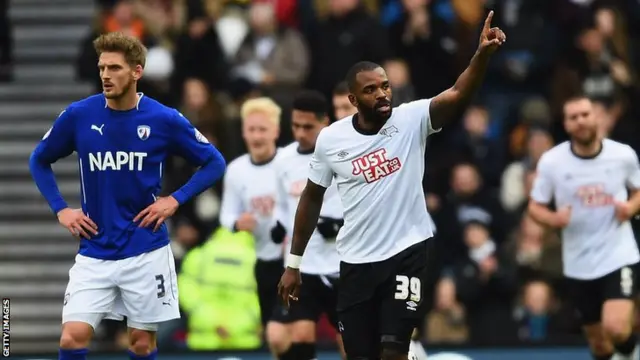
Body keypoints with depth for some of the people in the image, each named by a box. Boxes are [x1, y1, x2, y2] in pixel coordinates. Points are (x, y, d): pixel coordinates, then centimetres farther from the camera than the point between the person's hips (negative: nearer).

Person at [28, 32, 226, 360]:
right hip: (93, 254, 1)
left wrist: (175, 200, -7)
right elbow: (39, 161, 12)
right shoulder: (78, 116, -4)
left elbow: (214, 163, 5)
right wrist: (60, 210, 1)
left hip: (146, 253, -1)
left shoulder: (164, 120, -7)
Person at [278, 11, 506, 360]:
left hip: (406, 252, -2)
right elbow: (312, 197, 9)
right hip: (356, 261, 2)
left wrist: (482, 54, -44)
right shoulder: (330, 138, -4)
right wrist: (294, 262, 12)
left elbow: (458, 95, -25)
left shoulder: (411, 119, -8)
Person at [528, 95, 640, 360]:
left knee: (616, 328, -23)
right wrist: (553, 219, -19)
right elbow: (535, 207, 3)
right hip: (578, 265, 2)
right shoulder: (551, 162, -6)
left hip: (619, 257, -2)